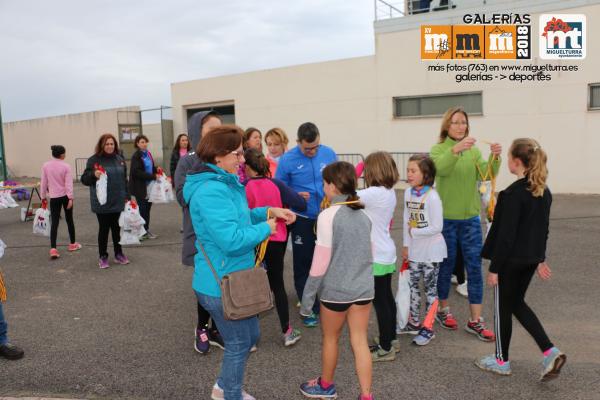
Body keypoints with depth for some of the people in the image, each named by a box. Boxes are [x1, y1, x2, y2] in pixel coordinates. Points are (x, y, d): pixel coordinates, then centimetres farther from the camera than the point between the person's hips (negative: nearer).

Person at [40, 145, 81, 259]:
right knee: (69, 219, 14)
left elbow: (43, 183, 3)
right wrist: (70, 198, -14)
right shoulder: (66, 166, -9)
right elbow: (69, 184, -14)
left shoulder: (45, 166, -2)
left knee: (54, 222, -1)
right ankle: (72, 244, 26)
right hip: (65, 196, -1)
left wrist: (43, 196, 13)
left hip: (54, 197, 1)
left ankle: (53, 249, -12)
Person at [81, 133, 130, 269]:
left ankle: (119, 254, 25)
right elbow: (84, 179, -6)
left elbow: (124, 179, 15)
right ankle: (103, 257, 17)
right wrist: (94, 174, -26)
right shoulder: (94, 160, -5)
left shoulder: (119, 159, 9)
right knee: (104, 229, 5)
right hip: (102, 203, -4)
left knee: (117, 228, 12)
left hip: (118, 202, 4)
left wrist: (127, 196, 11)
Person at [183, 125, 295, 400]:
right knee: (239, 345, 9)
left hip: (232, 279, 10)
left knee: (250, 336, 24)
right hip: (222, 285, -10)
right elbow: (232, 239, -32)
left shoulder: (223, 184, 8)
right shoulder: (211, 191, -26)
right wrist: (265, 228, -16)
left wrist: (268, 212, 7)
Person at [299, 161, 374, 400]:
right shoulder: (364, 215, 5)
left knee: (330, 339, 16)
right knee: (360, 341, 12)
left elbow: (321, 261, -15)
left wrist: (308, 296, -8)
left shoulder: (328, 216, -15)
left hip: (336, 290, -5)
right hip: (363, 288, 5)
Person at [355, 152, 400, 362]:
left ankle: (385, 348, 13)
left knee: (380, 301, 1)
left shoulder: (375, 193, -22)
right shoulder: (389, 192, 5)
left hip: (377, 256, -9)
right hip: (386, 253, 9)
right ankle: (391, 339, 32)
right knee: (387, 297, 18)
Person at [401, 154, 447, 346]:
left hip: (431, 251, -6)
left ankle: (428, 328, 17)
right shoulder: (408, 193, 1)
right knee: (412, 285, 15)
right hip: (414, 250, 7)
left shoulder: (432, 196, -19)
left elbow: (437, 227, -19)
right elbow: (406, 221, 6)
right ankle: (414, 323, 31)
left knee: (430, 288, 6)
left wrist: (414, 232, -14)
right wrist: (406, 245, 6)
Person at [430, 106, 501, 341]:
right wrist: (456, 149, -41)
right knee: (446, 265, 8)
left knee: (475, 267, 2)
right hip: (445, 218, -3)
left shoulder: (473, 150, 8)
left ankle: (475, 321, 10)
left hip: (470, 217, 4)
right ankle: (443, 309, 28)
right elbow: (441, 168, -26)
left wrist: (495, 158, -28)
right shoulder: (438, 149, -3)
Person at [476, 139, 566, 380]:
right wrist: (540, 259, 21)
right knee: (517, 303, 22)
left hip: (511, 261, -8)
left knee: (503, 308, 8)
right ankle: (550, 352, 14)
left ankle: (502, 361, 24)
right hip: (531, 259, 8)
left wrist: (494, 268, -14)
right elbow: (543, 228, 13)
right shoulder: (544, 191, 4)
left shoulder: (513, 193, -21)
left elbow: (506, 234, -20)